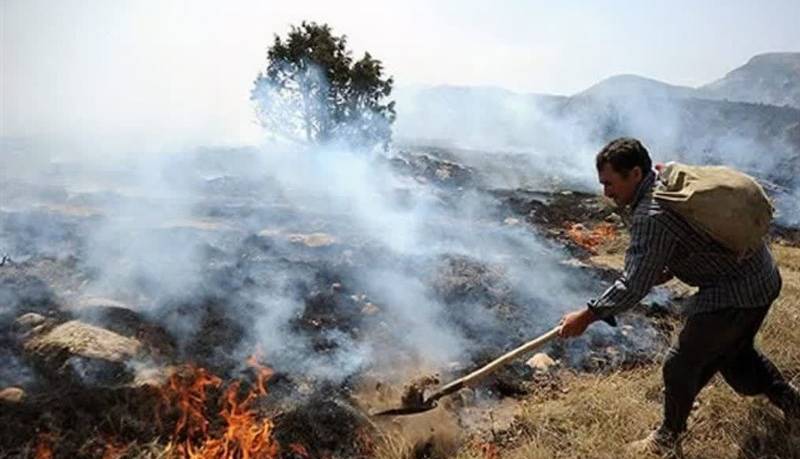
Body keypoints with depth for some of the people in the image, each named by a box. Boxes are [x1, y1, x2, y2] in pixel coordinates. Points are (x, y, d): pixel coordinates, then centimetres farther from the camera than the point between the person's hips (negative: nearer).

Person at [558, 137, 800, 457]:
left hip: (735, 294, -10)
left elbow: (634, 286, -29)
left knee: (681, 365, 3)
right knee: (732, 351, 29)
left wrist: (588, 315, -22)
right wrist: (663, 273, 8)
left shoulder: (652, 215, -29)